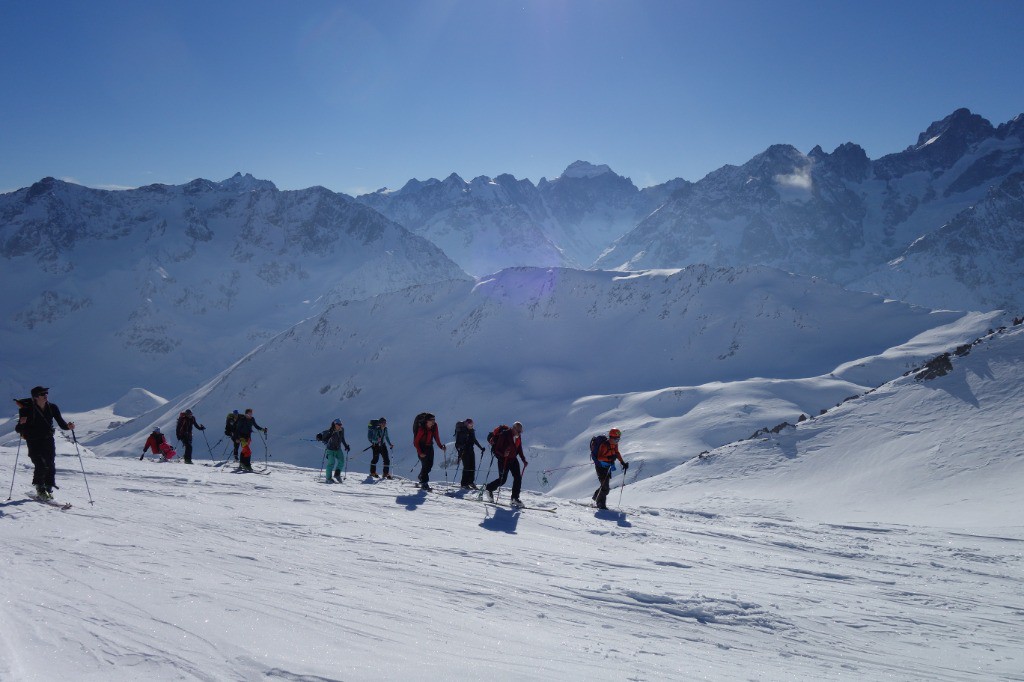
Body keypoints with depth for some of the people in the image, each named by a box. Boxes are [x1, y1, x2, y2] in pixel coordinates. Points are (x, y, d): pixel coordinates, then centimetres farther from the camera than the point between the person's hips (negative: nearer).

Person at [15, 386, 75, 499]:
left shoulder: (53, 408, -4)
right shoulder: (27, 410, -13)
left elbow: (61, 423, -3)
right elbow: (19, 429, -12)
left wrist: (68, 426, -23)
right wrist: (21, 425, -34)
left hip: (48, 440, 3)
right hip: (34, 442, -3)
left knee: (50, 465, -1)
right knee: (40, 466, -12)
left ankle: (49, 489, 15)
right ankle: (40, 489, 10)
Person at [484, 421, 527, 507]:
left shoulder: (518, 437, 3)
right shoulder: (504, 434, -19)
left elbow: (519, 449, 16)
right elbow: (497, 449, -18)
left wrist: (523, 460, 8)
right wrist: (503, 453, -36)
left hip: (513, 459, 7)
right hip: (503, 459, -7)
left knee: (518, 477, -5)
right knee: (502, 479, -3)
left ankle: (515, 499, 2)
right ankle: (488, 489, 23)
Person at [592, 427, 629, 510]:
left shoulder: (615, 444, 1)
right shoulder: (604, 445, -24)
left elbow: (617, 453, 19)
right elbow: (599, 457, -25)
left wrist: (623, 462, 11)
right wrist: (609, 458, -37)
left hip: (608, 467, 8)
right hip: (601, 467, -8)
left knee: (606, 486, 12)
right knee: (605, 486, -11)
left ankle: (596, 497, 34)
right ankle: (601, 504, 2)